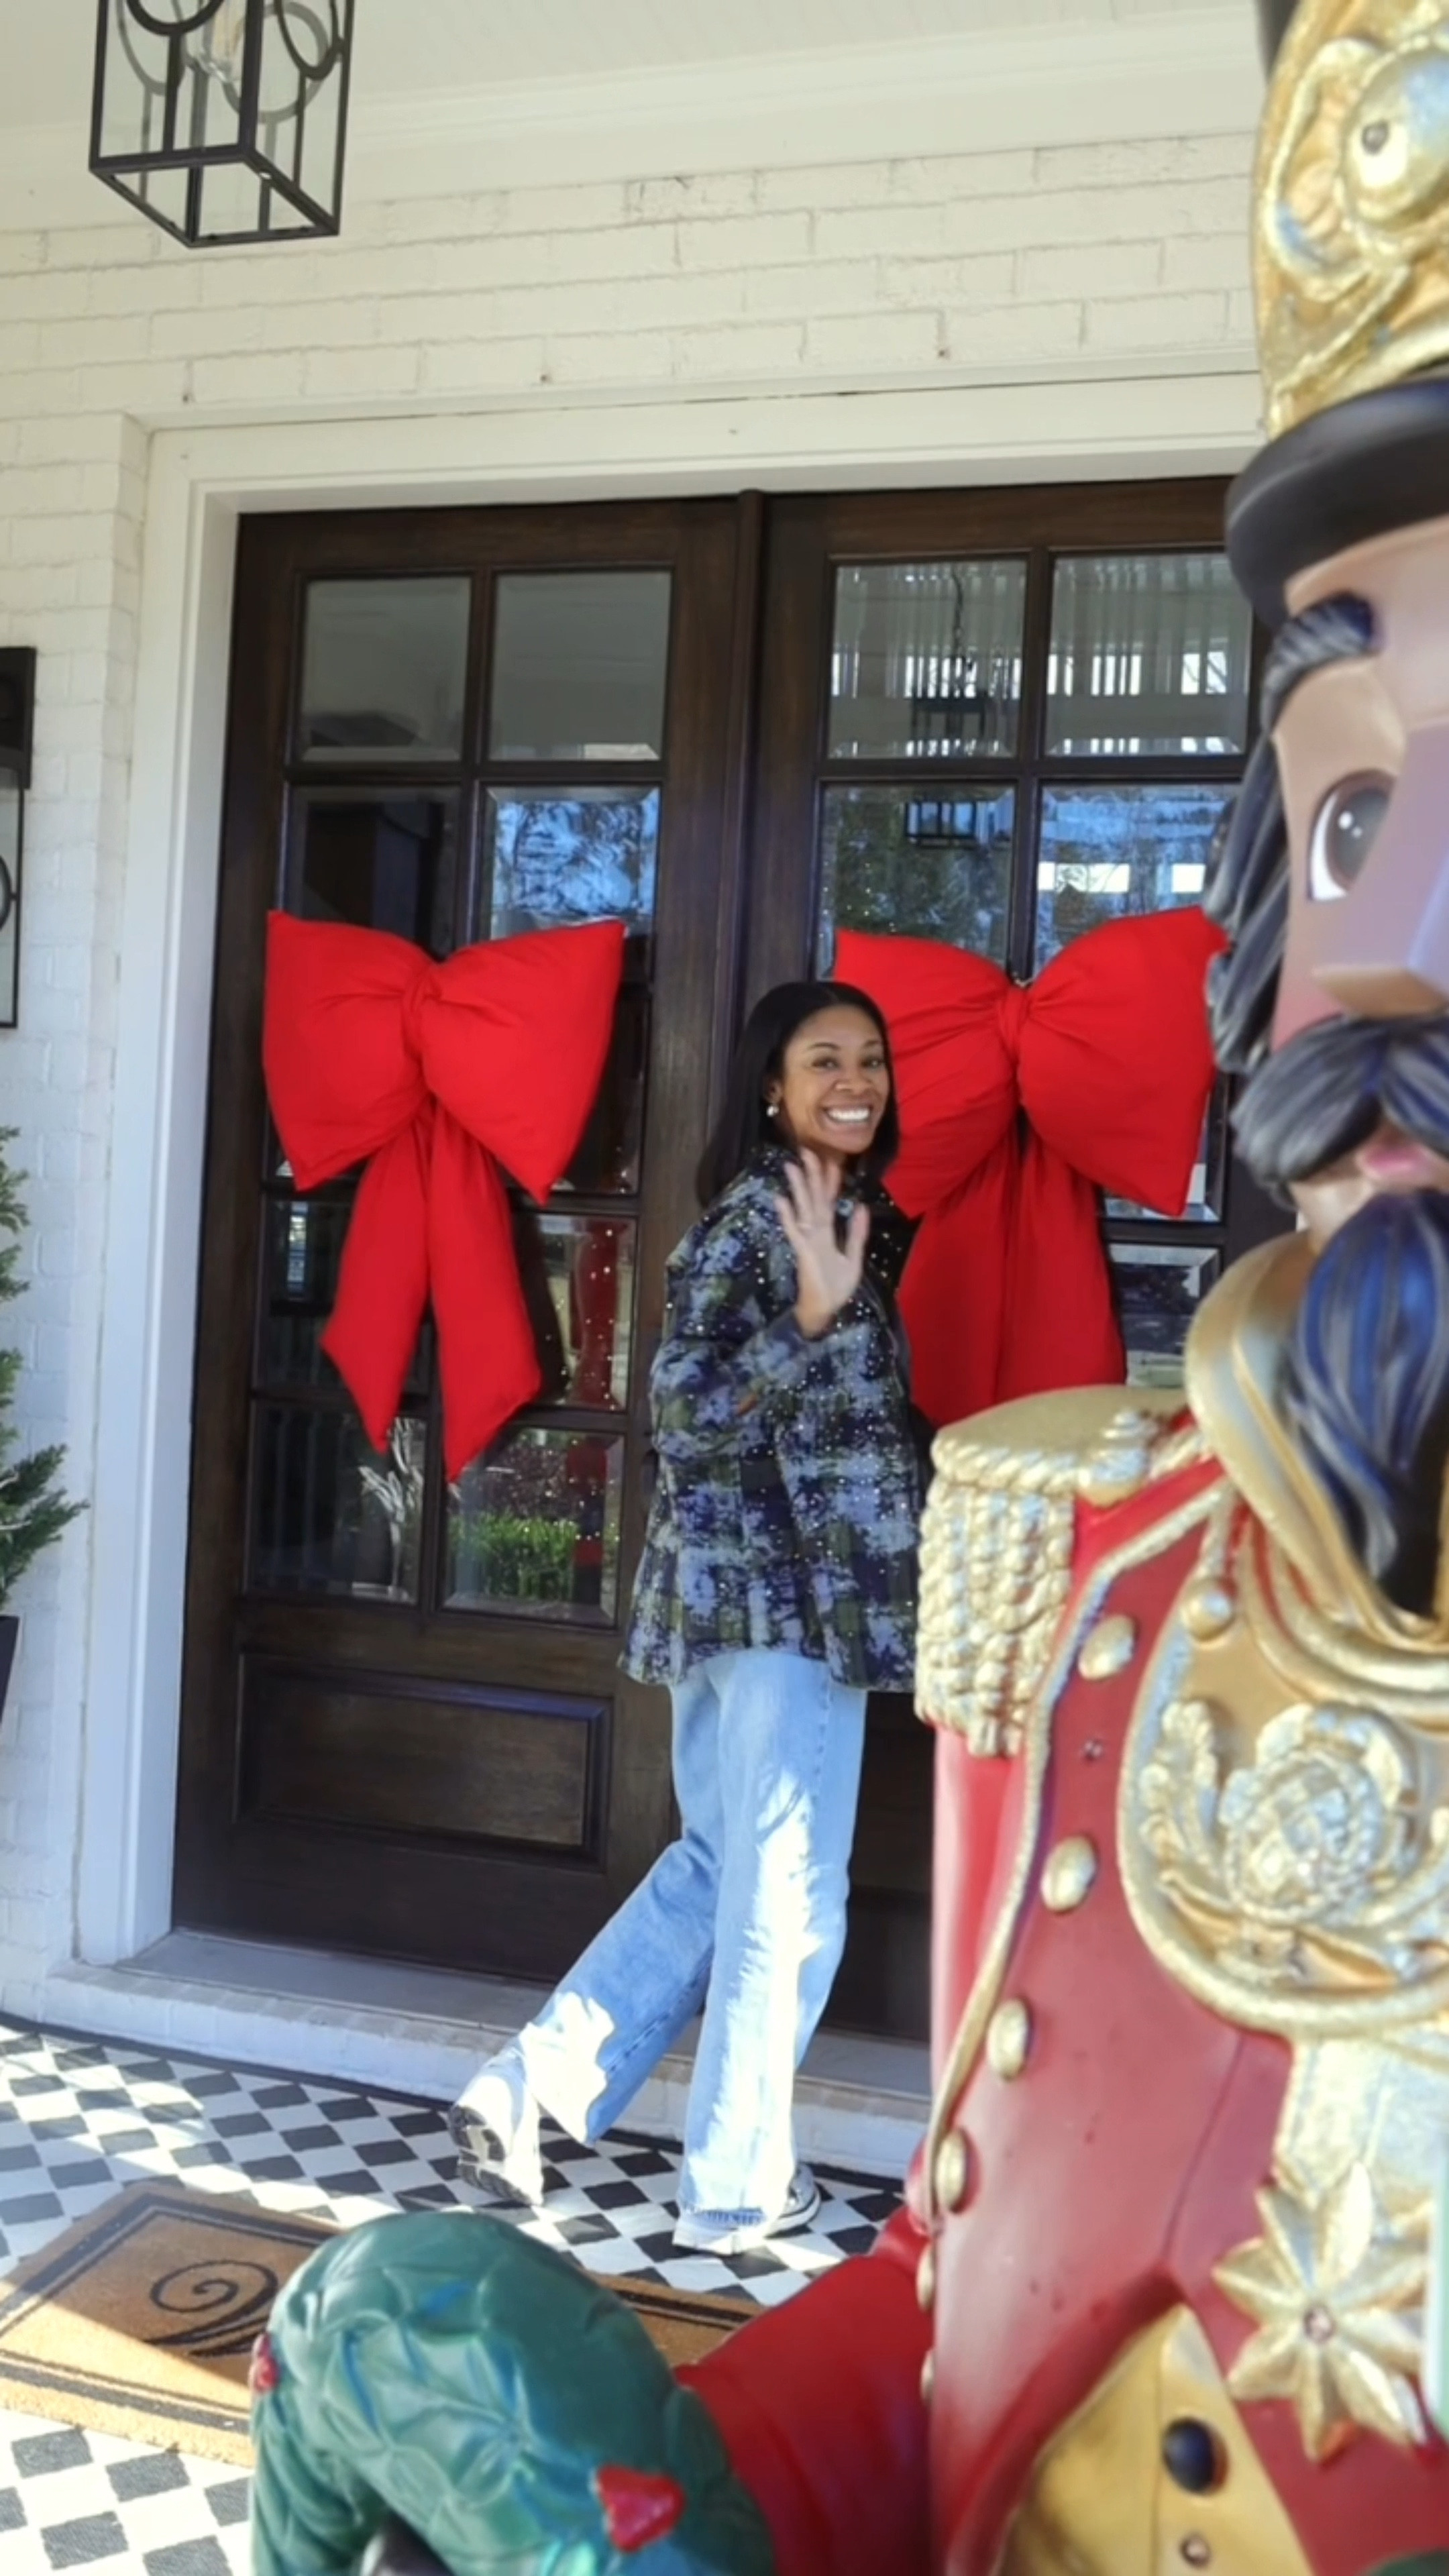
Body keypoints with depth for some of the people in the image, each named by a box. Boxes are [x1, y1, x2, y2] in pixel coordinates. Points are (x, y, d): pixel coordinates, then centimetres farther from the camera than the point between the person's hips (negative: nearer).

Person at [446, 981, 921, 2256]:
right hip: (783, 1602, -10)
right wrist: (812, 1315, -29)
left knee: (717, 1869, 18)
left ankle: (528, 2087, 21)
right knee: (787, 1899, 3)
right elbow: (688, 1413, -22)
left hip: (760, 1599, 10)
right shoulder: (758, 1217, -14)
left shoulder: (822, 1211, 14)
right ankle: (739, 2187, 18)